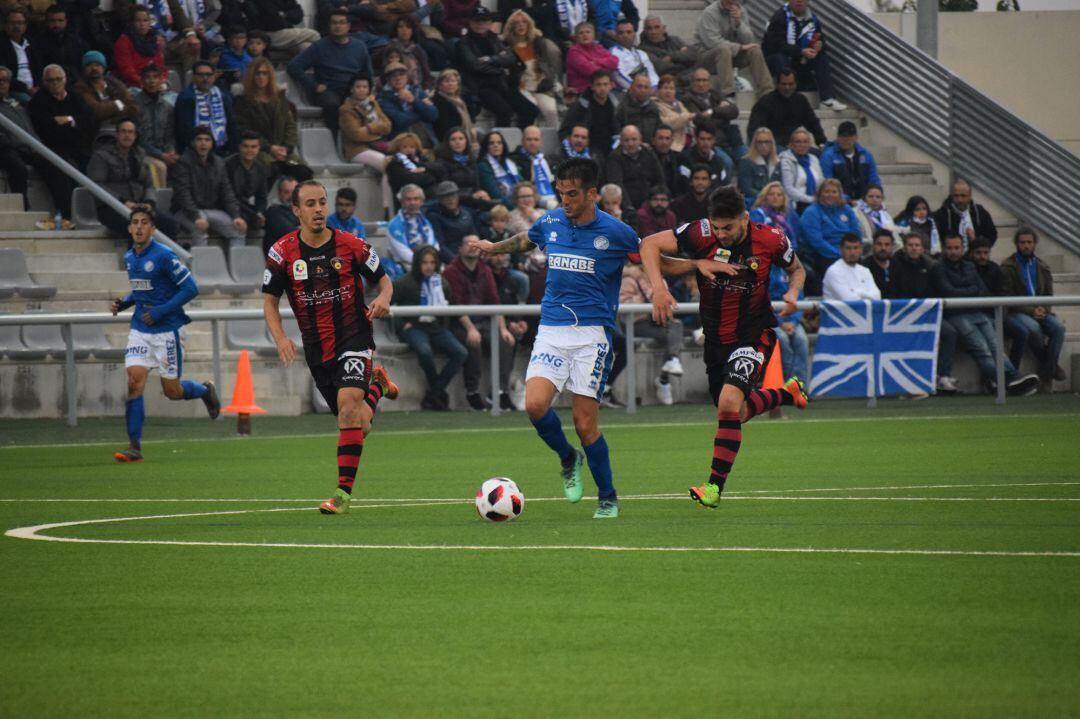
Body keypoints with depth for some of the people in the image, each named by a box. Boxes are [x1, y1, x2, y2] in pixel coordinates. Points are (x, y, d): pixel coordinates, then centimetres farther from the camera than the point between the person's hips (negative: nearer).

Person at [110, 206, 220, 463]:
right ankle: (134, 446, -9)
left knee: (172, 391, 4)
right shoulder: (129, 258, 7)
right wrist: (124, 303, 3)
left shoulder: (164, 256, -15)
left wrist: (161, 311, -19)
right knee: (134, 382, -11)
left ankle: (205, 390, 38)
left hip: (167, 330, -5)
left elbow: (190, 289, -14)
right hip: (140, 330, 5)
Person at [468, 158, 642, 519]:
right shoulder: (550, 223, 7)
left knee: (585, 423, -7)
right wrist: (495, 247, 39)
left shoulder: (615, 232, -5)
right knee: (535, 404, -18)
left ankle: (608, 498, 13)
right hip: (551, 329, 3)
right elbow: (525, 240, 31)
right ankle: (567, 459, 13)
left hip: (592, 333, -3)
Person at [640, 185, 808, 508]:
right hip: (716, 336, 4)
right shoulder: (701, 233, -16)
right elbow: (649, 244, -13)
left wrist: (793, 292, -15)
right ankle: (788, 393, 48)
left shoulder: (770, 240, -14)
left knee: (729, 402, -25)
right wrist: (658, 286, -28)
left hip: (754, 334, -4)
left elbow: (796, 268, 6)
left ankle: (715, 485, -17)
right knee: (736, 413, 17)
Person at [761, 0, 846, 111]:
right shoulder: (779, 18, -15)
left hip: (799, 62, 6)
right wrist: (801, 52, -36)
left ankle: (828, 99, -19)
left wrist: (820, 45, -20)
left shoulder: (813, 18, 4)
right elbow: (778, 44, -25)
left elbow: (822, 41, 6)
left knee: (823, 56, -11)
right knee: (780, 58, -36)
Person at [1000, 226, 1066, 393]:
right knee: (1033, 328, -37)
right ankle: (1051, 366, -16)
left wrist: (1044, 309, -9)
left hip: (1040, 312, 4)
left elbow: (1049, 295, 15)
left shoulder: (1042, 267, 18)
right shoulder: (1008, 267, 1)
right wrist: (1031, 311, -16)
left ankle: (1046, 375, -23)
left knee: (1058, 328, -27)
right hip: (1016, 314, -4)